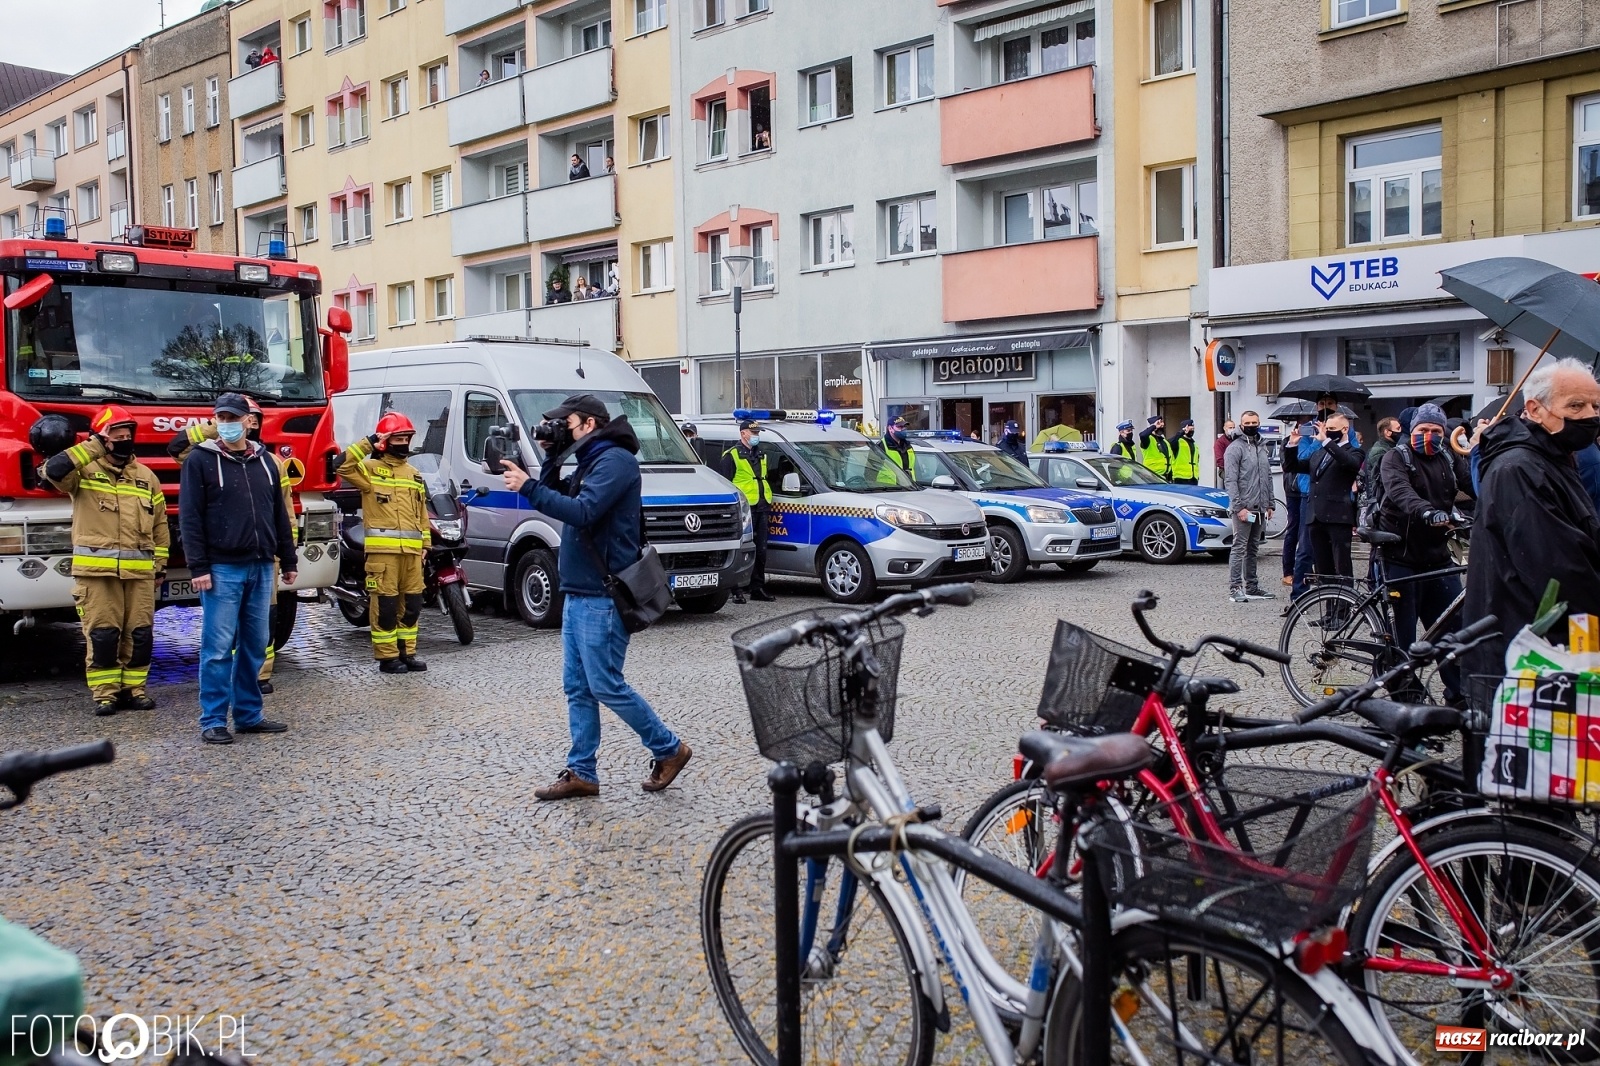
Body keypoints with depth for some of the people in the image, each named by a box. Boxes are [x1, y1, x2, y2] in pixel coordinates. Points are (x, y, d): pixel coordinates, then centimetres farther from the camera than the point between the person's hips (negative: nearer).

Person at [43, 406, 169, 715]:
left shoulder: (147, 477, 14)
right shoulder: (84, 471, 3)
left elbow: (160, 524, 17)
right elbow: (54, 470, -20)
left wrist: (160, 563, 13)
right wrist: (93, 448, -16)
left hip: (139, 570, 3)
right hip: (96, 569, -3)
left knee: (140, 633, 4)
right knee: (101, 633, -1)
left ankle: (134, 688, 15)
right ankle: (105, 692, 7)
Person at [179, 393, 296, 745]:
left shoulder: (264, 460, 13)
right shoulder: (200, 460, -1)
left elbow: (279, 514, 16)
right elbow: (190, 517, -6)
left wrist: (288, 560, 14)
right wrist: (198, 567, -13)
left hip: (261, 567, 5)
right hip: (222, 568, -5)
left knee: (254, 645, 9)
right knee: (218, 647, -3)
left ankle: (248, 714, 18)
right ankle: (212, 720, 4)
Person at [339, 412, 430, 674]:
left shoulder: (414, 474, 20)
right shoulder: (370, 468, 1)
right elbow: (343, 466, -18)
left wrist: (425, 542, 15)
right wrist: (368, 443, -14)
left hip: (412, 549, 6)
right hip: (383, 548, -6)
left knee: (411, 603, 10)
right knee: (385, 603, -4)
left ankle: (407, 652, 20)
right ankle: (387, 657, 2)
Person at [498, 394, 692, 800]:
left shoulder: (616, 460, -13)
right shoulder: (590, 461, 18)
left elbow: (582, 512, -24)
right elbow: (560, 499, 18)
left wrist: (527, 487, -21)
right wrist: (551, 457, 7)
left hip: (602, 597, -10)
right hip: (578, 594, 10)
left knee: (605, 686, -5)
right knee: (578, 688, 9)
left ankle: (669, 749, 10)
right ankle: (581, 773, 14)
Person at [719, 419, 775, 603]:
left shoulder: (761, 454, 20)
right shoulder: (732, 455, -3)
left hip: (762, 507, 7)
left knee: (761, 550, 9)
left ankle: (758, 588, 16)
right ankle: (737, 590, -4)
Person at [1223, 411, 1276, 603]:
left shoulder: (1262, 447, 16)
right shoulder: (1235, 448, -7)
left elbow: (1268, 477, 20)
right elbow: (1230, 480, -13)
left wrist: (1270, 503, 13)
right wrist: (1239, 506, -18)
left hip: (1260, 508, 7)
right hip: (1244, 507, -7)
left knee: (1253, 548, 13)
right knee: (1240, 547, -7)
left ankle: (1252, 587, 18)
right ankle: (1235, 588, -5)